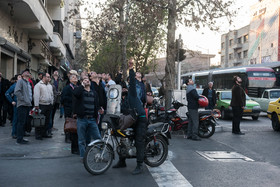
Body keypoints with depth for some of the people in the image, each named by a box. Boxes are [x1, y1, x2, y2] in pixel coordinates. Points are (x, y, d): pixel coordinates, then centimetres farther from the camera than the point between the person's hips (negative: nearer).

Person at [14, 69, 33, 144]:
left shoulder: (29, 83, 21)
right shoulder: (20, 81, -5)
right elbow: (16, 91, -17)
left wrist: (30, 100, 13)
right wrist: (23, 99, -17)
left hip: (28, 105, 8)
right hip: (22, 105, -8)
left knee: (24, 122, 12)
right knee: (21, 122, -7)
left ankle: (21, 138, 20)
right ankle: (19, 139, -2)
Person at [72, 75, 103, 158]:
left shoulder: (94, 93, 17)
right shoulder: (79, 90, 1)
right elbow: (75, 93, -24)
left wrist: (99, 109, 0)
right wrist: (82, 85, -15)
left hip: (92, 119, 3)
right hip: (82, 119, -3)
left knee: (98, 138, 2)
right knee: (82, 140, 5)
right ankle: (83, 156, 16)